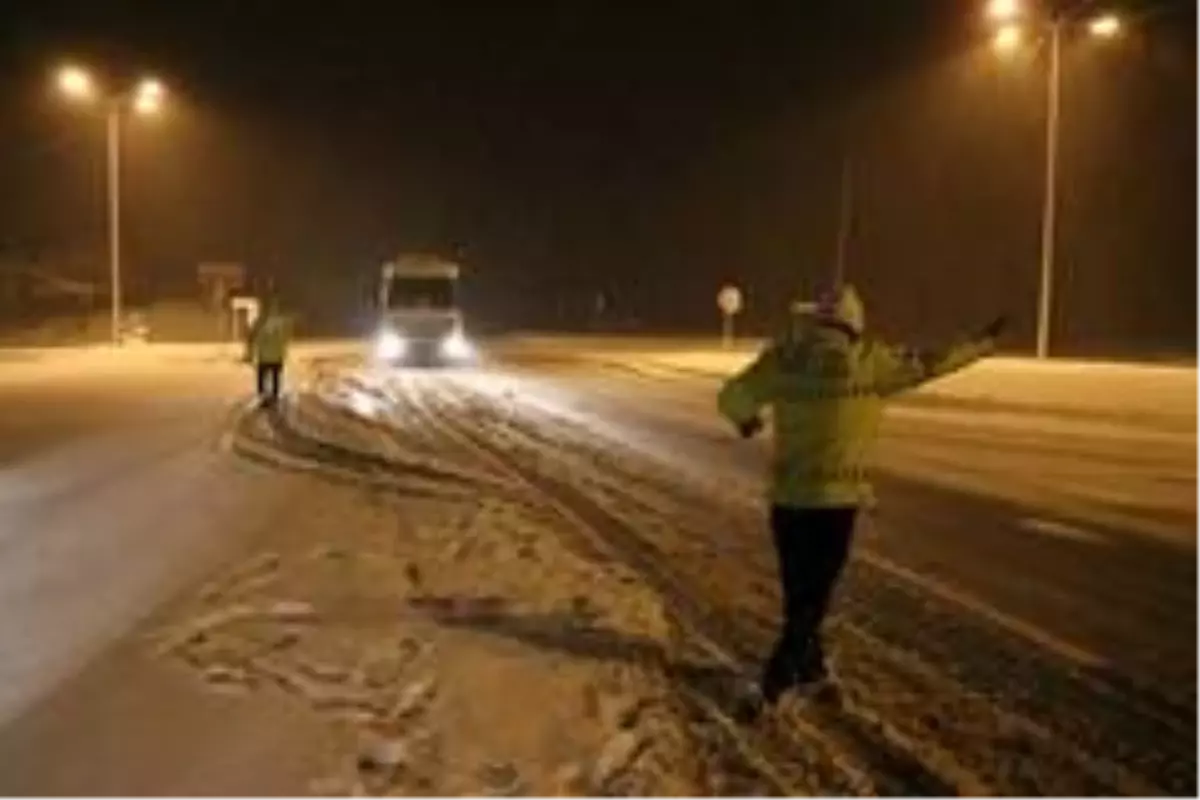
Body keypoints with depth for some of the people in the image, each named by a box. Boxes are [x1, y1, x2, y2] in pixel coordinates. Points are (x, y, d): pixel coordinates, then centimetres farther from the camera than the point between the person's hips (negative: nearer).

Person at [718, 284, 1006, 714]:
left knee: (798, 588, 18)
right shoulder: (868, 361, -7)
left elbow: (732, 397, 5)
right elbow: (930, 364, 5)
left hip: (787, 496, 3)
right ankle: (771, 688, 4)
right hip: (834, 499, -3)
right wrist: (983, 342, 19)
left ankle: (809, 665, 33)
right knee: (812, 594, 5)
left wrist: (746, 420, 27)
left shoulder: (784, 357, -1)